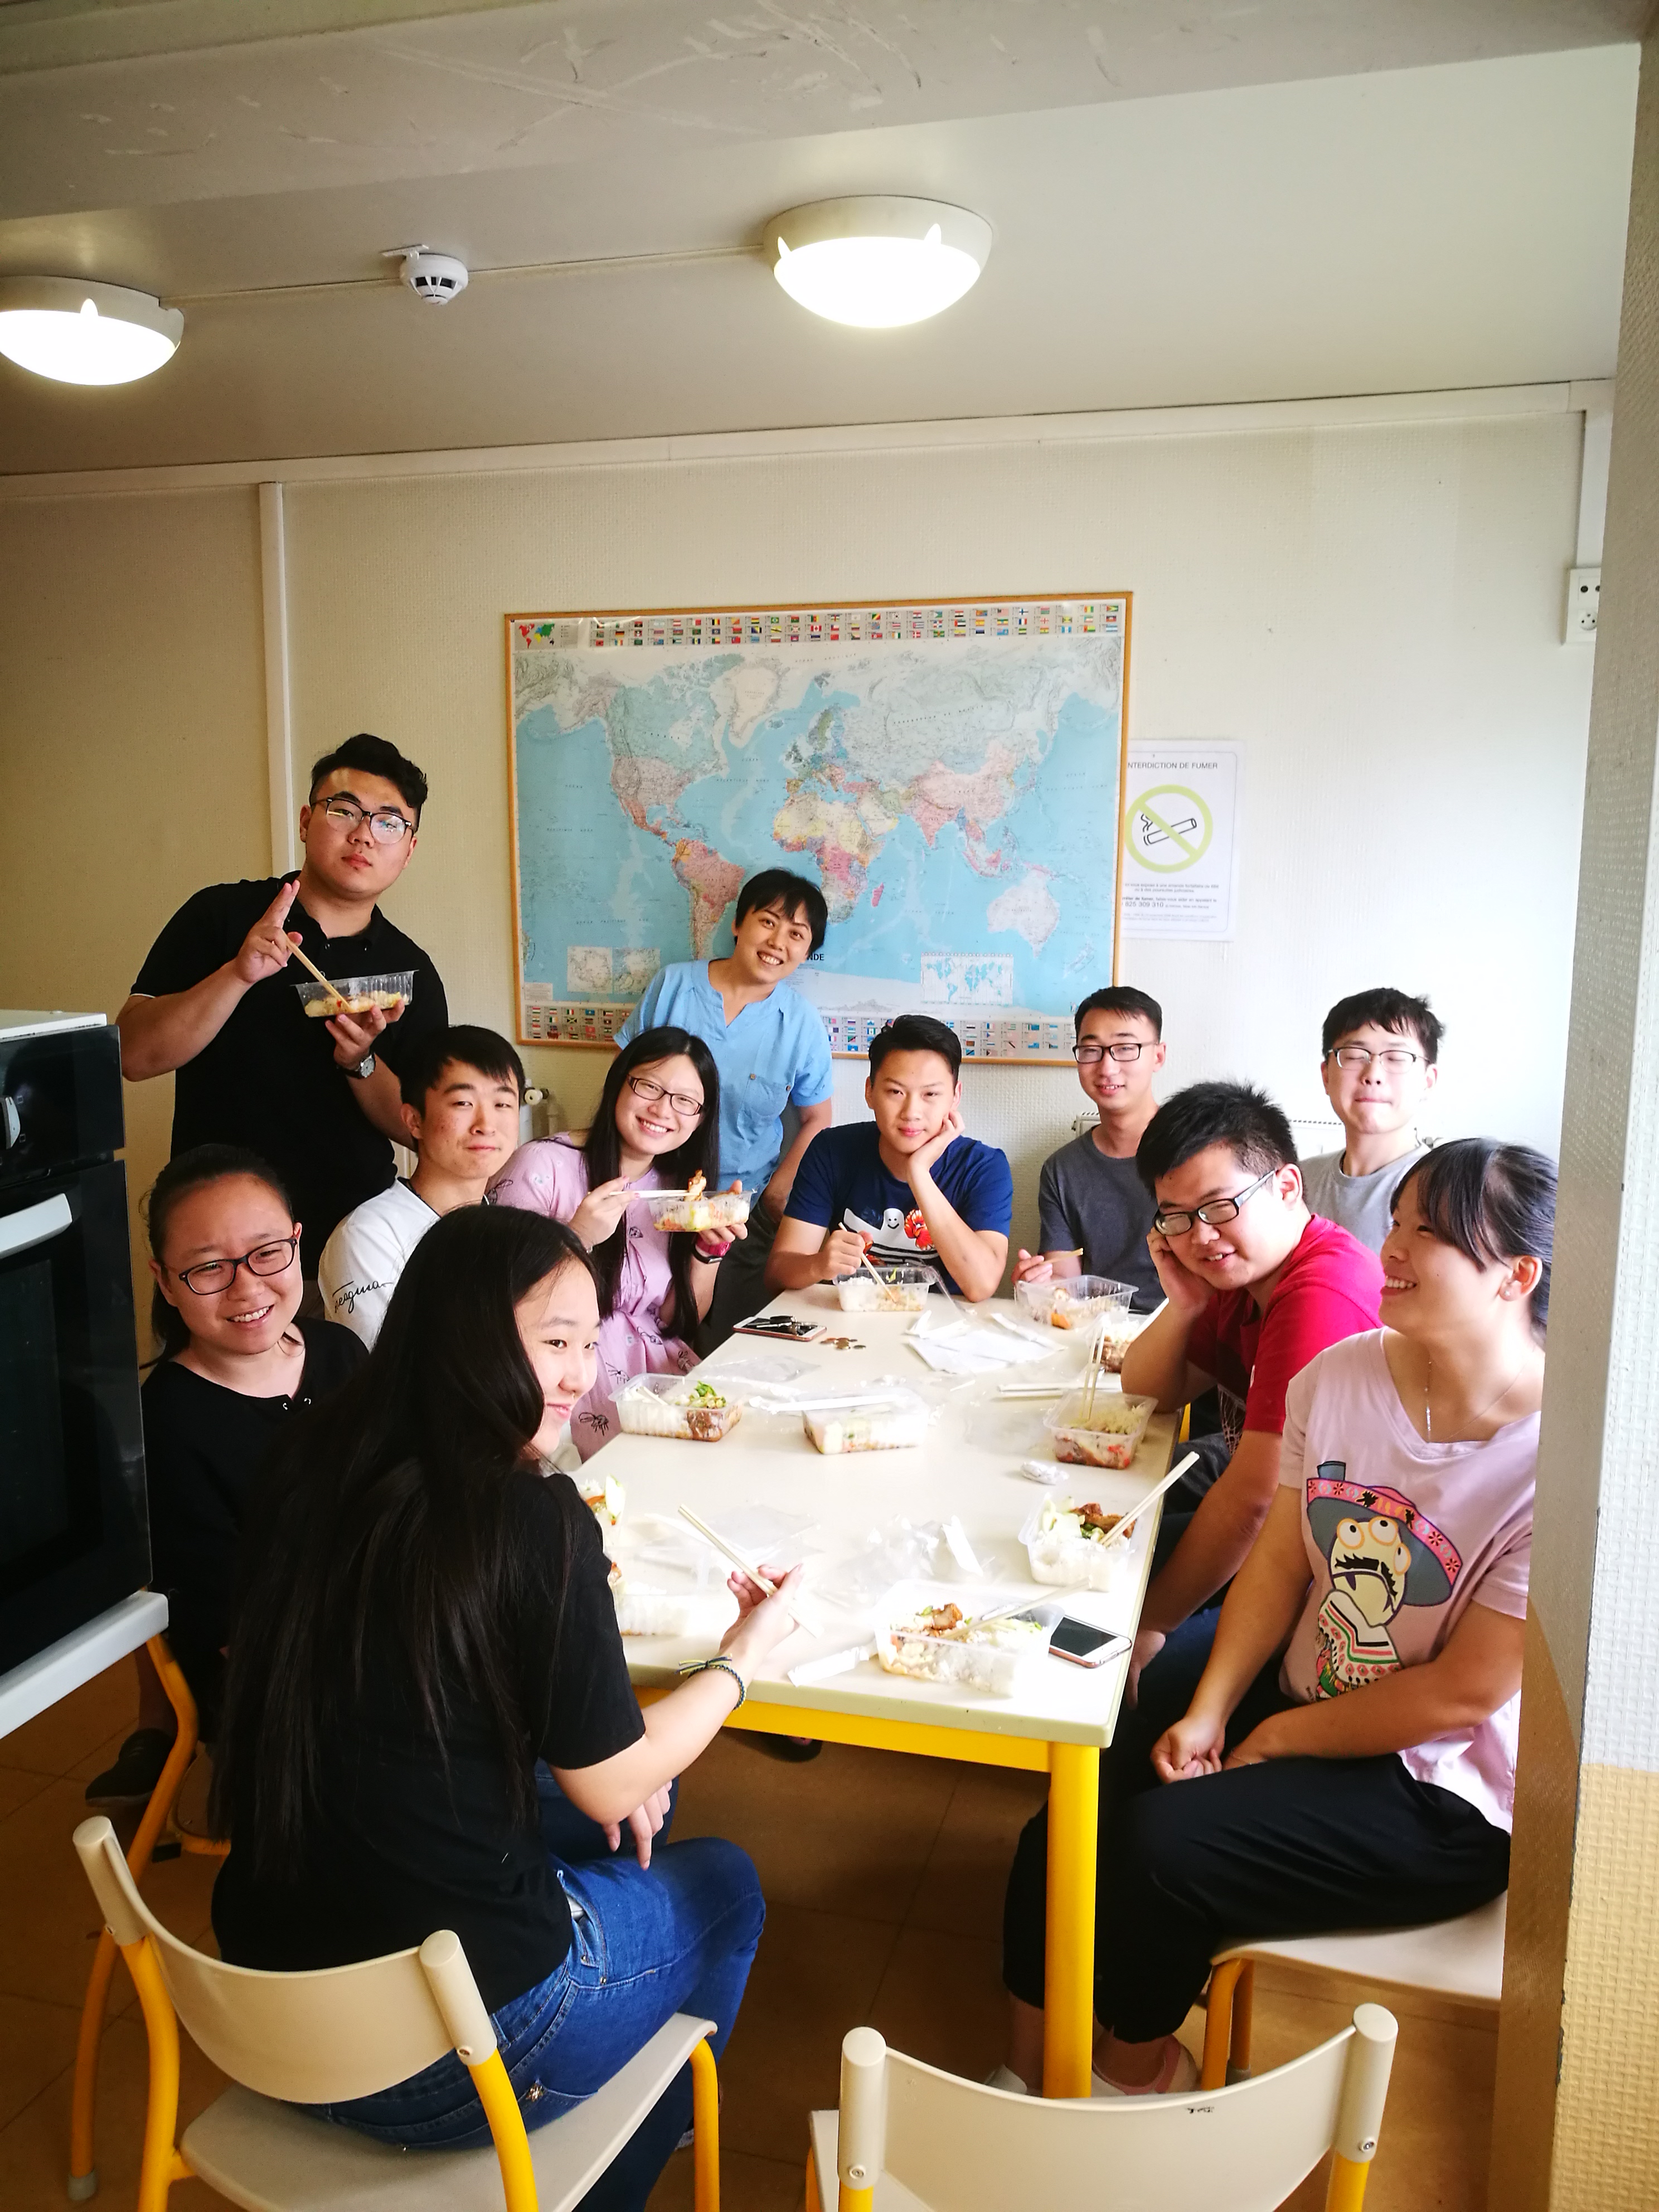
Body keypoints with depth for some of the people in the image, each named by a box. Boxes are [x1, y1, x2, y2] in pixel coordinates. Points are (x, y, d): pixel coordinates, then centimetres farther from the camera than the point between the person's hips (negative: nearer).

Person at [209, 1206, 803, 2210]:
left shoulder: (311, 1480, -5)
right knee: (724, 1882, 21)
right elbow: (613, 1791, -12)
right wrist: (747, 1651, 3)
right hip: (449, 2066, -6)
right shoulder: (536, 1517, -25)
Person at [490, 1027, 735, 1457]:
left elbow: (678, 1323, 10)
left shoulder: (679, 1190, 9)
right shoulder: (543, 1166, -11)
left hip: (656, 1365, 6)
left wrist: (711, 1248, -6)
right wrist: (577, 1238, -24)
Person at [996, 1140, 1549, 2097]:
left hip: (1440, 1798, -5)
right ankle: (1029, 2068, 15)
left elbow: (1465, 1693, -20)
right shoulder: (1340, 1373, -4)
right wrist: (1204, 1713, -11)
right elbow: (1279, 1562, 0)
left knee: (1161, 1839, -20)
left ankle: (1140, 2063, 12)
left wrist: (1274, 1740, -11)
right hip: (1294, 1695, 6)